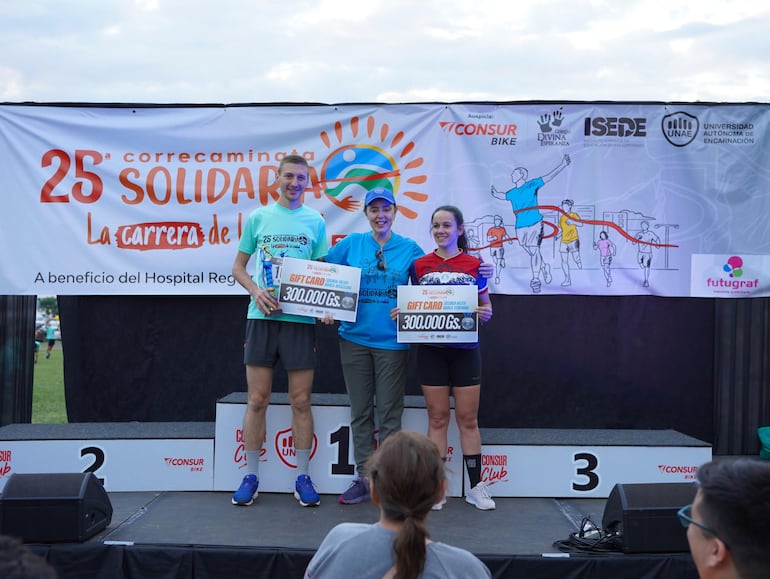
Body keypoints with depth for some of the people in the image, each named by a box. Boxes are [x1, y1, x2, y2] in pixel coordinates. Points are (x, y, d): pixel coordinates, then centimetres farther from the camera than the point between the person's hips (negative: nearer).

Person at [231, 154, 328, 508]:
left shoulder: (315, 221, 6)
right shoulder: (258, 217, 7)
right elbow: (238, 267, 11)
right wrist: (255, 291, -8)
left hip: (301, 318, 0)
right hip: (261, 316, 1)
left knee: (301, 401, 4)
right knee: (257, 400, 4)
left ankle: (302, 477, 15)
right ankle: (251, 475, 15)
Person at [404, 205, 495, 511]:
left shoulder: (474, 265, 3)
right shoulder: (420, 265, 6)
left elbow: (486, 307, 7)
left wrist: (484, 313, -14)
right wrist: (404, 312, -10)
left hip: (465, 348, 0)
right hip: (431, 348, 1)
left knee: (468, 418, 4)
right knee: (437, 417, 5)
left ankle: (476, 487, 13)